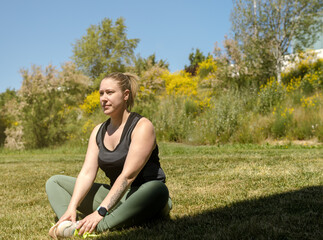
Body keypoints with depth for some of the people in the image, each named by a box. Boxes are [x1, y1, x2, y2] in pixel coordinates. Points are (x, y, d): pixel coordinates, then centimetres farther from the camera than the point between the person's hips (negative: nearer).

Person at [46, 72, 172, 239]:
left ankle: (97, 227, -47)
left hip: (141, 194, -6)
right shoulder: (99, 131, 9)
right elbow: (87, 173, -2)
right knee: (54, 182, 4)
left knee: (158, 190, -41)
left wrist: (100, 212, -30)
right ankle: (68, 223, -26)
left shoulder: (142, 127, -12)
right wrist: (71, 208, -18)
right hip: (114, 195, 7)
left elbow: (127, 176, -22)